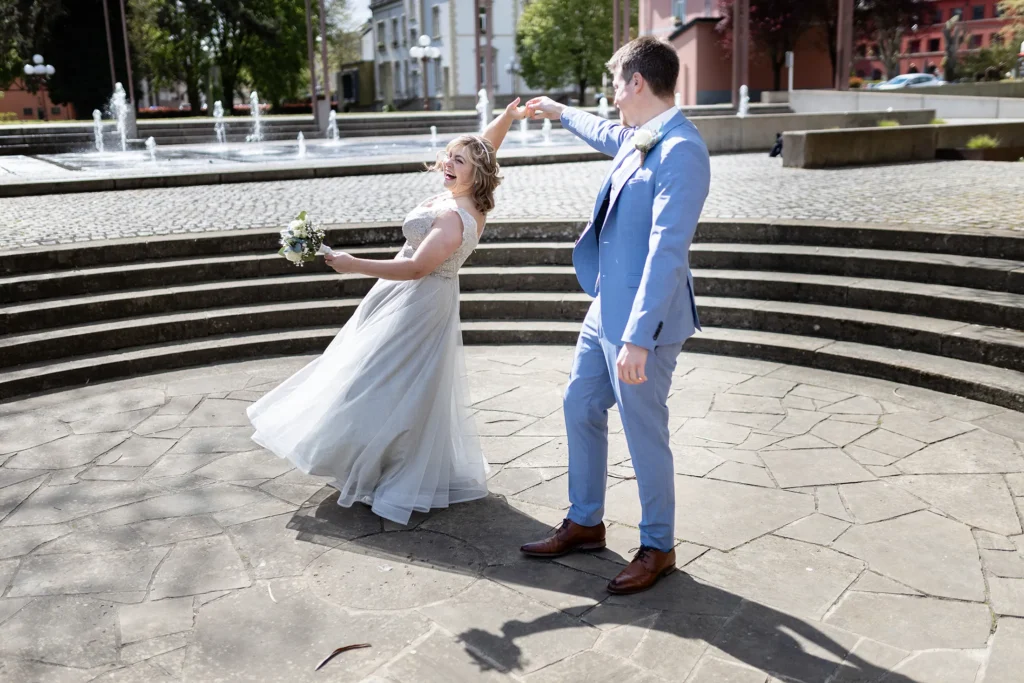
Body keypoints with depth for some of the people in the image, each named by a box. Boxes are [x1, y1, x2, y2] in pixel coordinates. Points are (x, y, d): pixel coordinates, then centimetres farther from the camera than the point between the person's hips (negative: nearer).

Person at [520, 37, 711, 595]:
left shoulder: (680, 151, -22)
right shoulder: (640, 139, 7)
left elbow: (666, 252, -28)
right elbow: (610, 136, 34)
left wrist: (638, 338, -30)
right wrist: (561, 112, 49)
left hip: (642, 321, -10)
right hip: (606, 310, 10)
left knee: (644, 434, 3)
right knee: (580, 408, 18)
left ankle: (658, 548, 24)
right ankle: (584, 523, 35)